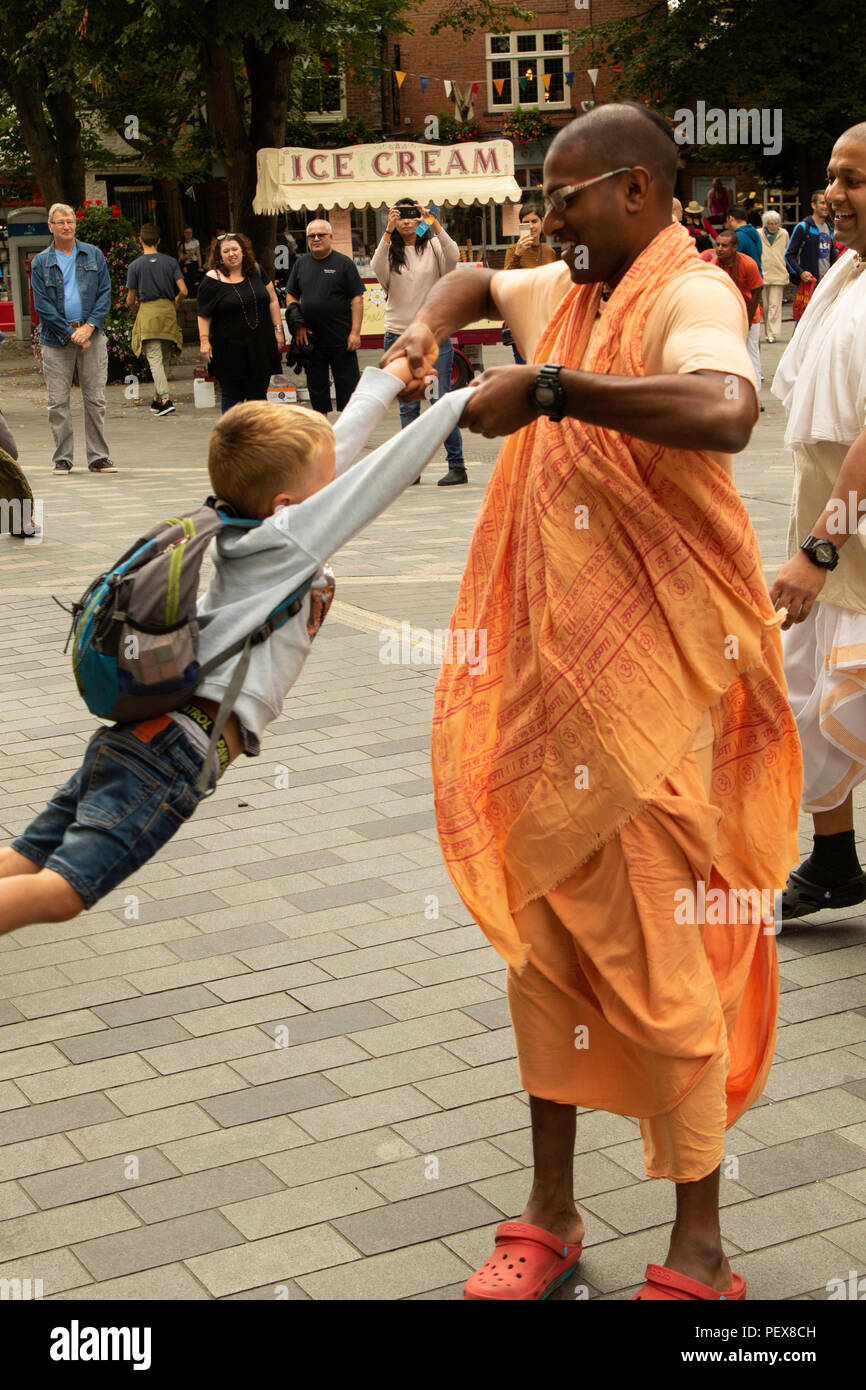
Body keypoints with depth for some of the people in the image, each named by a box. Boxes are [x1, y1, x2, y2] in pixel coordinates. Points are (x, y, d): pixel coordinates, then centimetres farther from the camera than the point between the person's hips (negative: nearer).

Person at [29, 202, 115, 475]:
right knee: (58, 402, 0)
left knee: (96, 399, 1)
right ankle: (62, 458, 8)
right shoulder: (40, 263, 4)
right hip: (56, 340, -1)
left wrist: (90, 326, -9)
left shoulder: (94, 255, 9)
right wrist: (71, 334, -9)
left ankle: (98, 457, 7)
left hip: (92, 336, 1)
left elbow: (105, 294, 5)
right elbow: (42, 305, -2)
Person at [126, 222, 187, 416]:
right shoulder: (170, 262, 2)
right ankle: (157, 400, 21)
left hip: (147, 314, -3)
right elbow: (183, 291, -4)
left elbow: (130, 300, -2)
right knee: (166, 359, 14)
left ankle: (165, 399, -22)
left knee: (155, 360, -7)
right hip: (168, 312, 3)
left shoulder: (135, 265, -3)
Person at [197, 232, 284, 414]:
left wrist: (278, 329, 8)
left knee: (258, 395, 8)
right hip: (229, 349, -3)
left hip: (260, 346, 3)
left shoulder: (256, 271, 8)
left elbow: (272, 300, 13)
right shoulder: (212, 280, -3)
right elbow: (204, 315, -2)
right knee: (231, 396, 2)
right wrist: (204, 340, -10)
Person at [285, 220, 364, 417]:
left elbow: (357, 299, -5)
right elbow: (291, 295, 16)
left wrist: (355, 332, -12)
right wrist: (298, 325, 1)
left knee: (347, 384, -1)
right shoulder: (301, 263, 11)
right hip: (310, 338, 4)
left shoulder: (344, 263, -2)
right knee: (316, 386, 10)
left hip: (341, 339, -4)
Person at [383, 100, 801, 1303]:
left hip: (648, 684, -8)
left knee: (658, 963, -2)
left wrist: (551, 387, -29)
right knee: (544, 942, 13)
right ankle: (551, 1217, 27)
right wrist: (430, 327, 13)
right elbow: (481, 282, 35)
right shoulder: (565, 292, 13)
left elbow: (724, 411, -35)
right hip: (547, 675, 8)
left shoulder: (689, 295, -12)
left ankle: (700, 1253, 14)